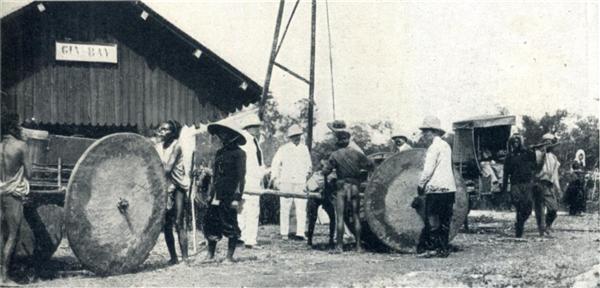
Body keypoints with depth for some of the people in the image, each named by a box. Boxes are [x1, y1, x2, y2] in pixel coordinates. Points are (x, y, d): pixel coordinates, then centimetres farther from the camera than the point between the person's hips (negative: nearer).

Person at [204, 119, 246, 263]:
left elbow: (240, 177, -9)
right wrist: (210, 193, 15)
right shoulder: (220, 152, 16)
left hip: (229, 194, -6)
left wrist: (237, 197, -15)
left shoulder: (238, 153, -5)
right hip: (217, 195, 6)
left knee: (230, 224, -2)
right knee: (210, 223, 3)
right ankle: (210, 254, 11)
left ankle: (230, 256, 6)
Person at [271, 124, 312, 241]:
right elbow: (275, 164, 8)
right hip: (286, 182, -2)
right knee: (285, 209, -1)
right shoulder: (283, 149, 6)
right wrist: (275, 178, 0)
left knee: (301, 209, -7)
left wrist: (307, 172, 8)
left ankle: (300, 233, -7)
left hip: (301, 183, 2)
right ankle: (284, 233, 6)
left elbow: (308, 165, 24)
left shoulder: (304, 148, 14)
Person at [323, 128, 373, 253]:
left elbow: (326, 171, -3)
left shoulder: (335, 155, -5)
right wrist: (361, 173, 21)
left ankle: (339, 245, -6)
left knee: (340, 217, -2)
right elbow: (370, 165, 5)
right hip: (355, 187, 3)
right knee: (356, 216, 8)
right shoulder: (357, 153, 1)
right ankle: (358, 245, 8)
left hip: (341, 187, -2)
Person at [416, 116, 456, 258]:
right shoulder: (446, 146, 16)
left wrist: (421, 185, -3)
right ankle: (444, 248, 11)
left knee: (432, 220, -5)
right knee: (444, 221, 9)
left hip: (436, 189, -8)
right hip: (449, 188, 8)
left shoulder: (434, 147, -11)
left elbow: (428, 170, -15)